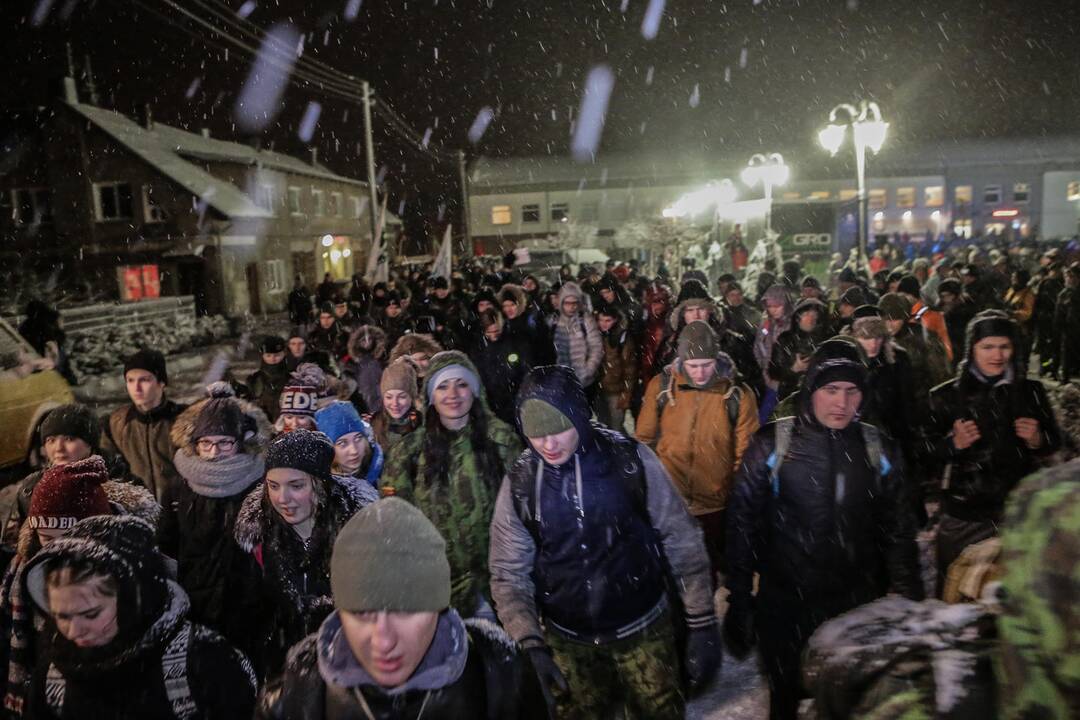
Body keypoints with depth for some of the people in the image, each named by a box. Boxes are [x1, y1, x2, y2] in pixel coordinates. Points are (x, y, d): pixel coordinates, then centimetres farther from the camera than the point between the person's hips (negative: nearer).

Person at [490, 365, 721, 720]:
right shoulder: (519, 484, -11)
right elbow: (509, 574, -6)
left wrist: (703, 625, -6)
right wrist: (531, 645, -17)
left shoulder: (631, 459, -16)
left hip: (643, 629, -1)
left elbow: (682, 542, -8)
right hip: (567, 641, 2)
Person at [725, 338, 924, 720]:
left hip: (858, 606, 2)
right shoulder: (772, 444, -11)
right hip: (784, 606, -2)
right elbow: (743, 524, -7)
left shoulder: (878, 449, -2)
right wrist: (739, 601, -6)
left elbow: (897, 530, 5)